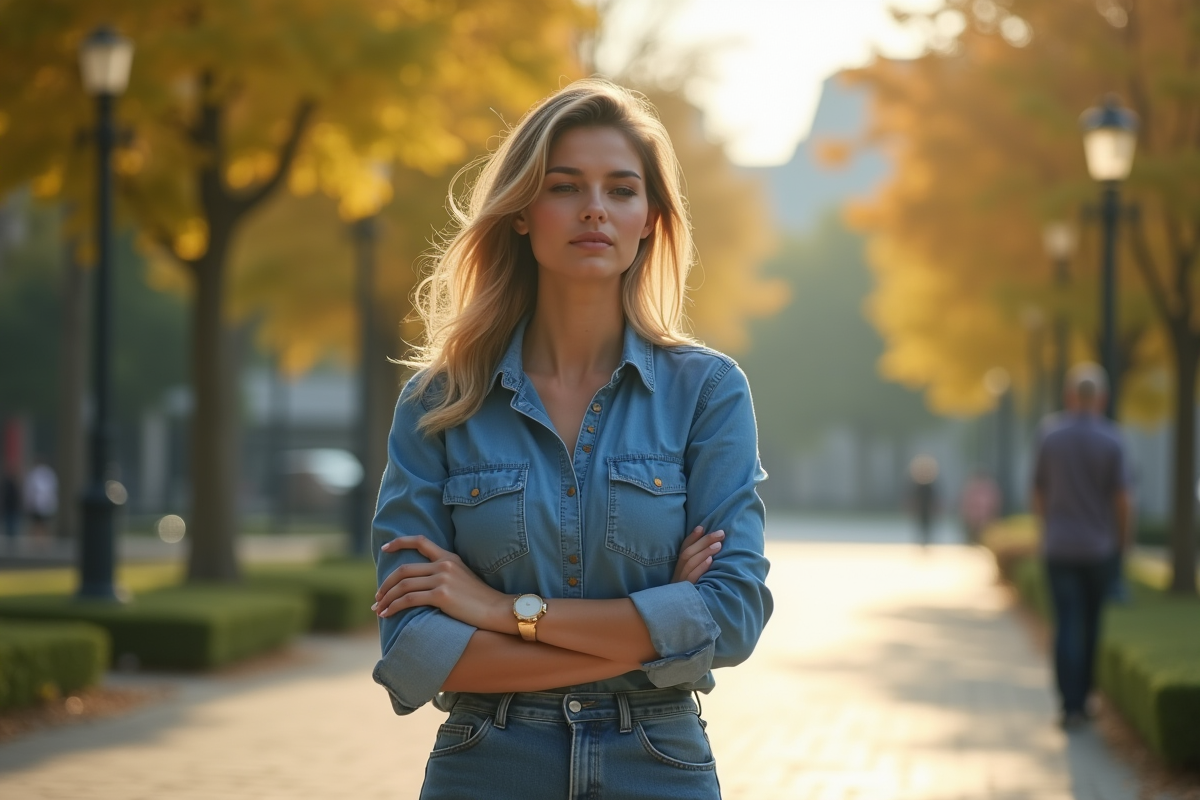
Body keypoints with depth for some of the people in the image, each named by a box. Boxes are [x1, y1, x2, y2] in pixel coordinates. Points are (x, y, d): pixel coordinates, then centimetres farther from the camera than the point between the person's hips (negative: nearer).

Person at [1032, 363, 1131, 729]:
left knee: (1067, 625, -2)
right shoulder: (1110, 440, -8)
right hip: (1098, 546, 0)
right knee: (1091, 624, 15)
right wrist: (1124, 538, 9)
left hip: (1058, 546, 0)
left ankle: (1071, 706, -10)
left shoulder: (1050, 436, -4)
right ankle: (1082, 698, 22)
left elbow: (1039, 492, 4)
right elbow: (1121, 498, -8)